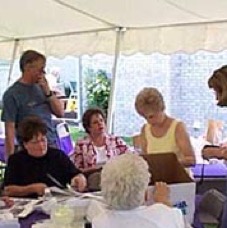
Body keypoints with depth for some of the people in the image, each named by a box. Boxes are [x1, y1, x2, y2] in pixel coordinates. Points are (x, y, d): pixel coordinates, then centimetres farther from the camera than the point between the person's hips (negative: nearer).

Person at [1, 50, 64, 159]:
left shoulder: (40, 88, 7)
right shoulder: (12, 94, -8)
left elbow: (60, 113, 7)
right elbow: (10, 129, -10)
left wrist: (48, 92, -6)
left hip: (53, 146, 5)